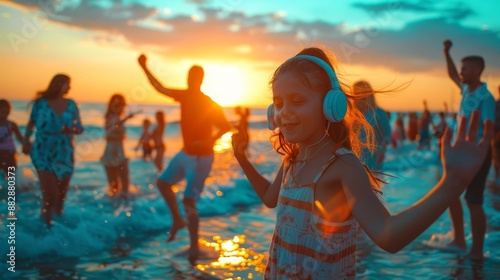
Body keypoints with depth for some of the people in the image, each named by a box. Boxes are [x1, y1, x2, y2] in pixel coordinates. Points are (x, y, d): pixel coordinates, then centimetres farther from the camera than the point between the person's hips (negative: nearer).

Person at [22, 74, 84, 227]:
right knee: (50, 197, -9)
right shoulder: (41, 103, -5)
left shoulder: (71, 104, 2)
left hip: (65, 156, 3)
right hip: (44, 156, -3)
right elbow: (31, 123, 9)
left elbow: (80, 128, 2)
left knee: (61, 196, 12)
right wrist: (26, 141, 5)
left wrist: (72, 129, -19)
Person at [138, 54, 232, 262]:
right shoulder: (185, 95, 0)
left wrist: (209, 141, -32)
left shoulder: (209, 105, -19)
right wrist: (144, 67, 7)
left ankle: (194, 246, 3)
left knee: (189, 200, -9)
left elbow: (226, 126, -17)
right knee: (163, 182, 13)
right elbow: (160, 88, 9)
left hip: (200, 157, -8)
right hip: (185, 153, 8)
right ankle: (177, 220, 28)